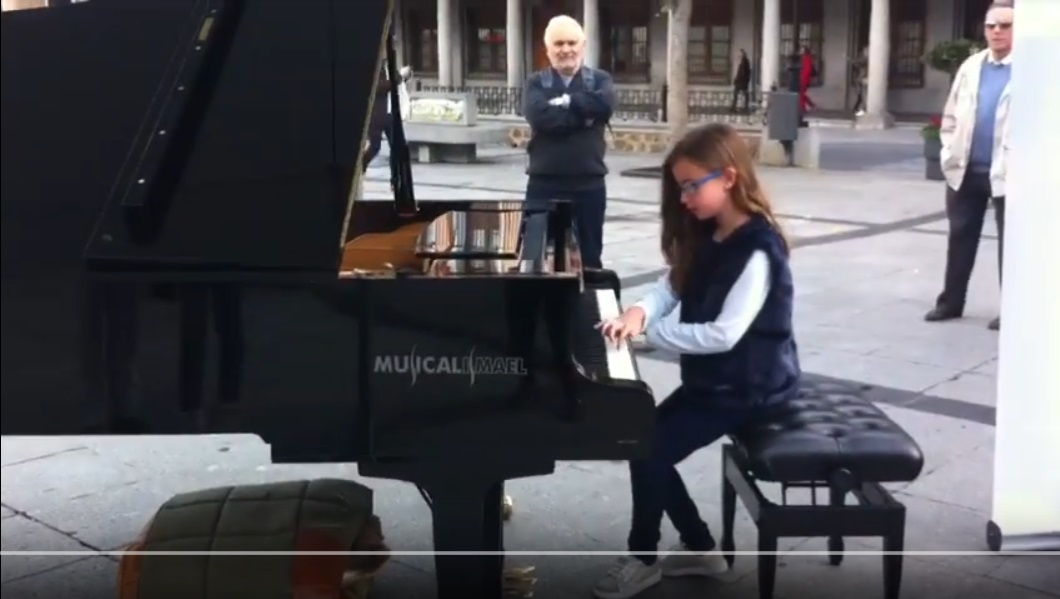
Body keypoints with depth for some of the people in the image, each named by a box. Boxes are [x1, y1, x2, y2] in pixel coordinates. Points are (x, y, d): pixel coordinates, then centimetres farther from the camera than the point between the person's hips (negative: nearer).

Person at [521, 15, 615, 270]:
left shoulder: (600, 79, 8)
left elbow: (604, 105, -14)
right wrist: (584, 115, -13)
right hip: (544, 185, -1)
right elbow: (538, 116, -15)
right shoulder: (536, 82, 4)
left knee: (589, 256, 11)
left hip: (589, 185, 1)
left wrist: (565, 101, -12)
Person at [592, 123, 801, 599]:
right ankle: (700, 548, 19)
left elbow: (724, 334, -29)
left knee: (649, 451, -12)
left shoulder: (757, 249, -24)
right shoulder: (707, 235, 4)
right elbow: (673, 286, 4)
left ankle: (644, 558, 11)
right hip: (711, 377, 9)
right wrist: (639, 311, -19)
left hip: (748, 386, -9)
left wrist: (651, 332, -22)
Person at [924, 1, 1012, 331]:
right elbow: (951, 114, 14)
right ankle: (951, 301, 22)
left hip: (1007, 173, -5)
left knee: (1010, 241, 5)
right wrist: (949, 150, 5)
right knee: (960, 236, 12)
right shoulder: (971, 67, 9)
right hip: (966, 169, 5)